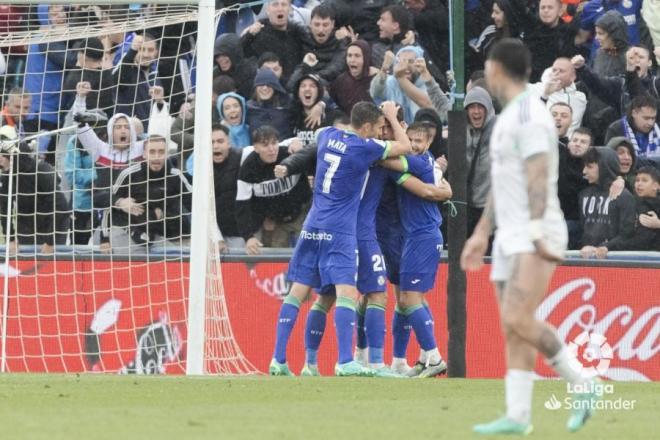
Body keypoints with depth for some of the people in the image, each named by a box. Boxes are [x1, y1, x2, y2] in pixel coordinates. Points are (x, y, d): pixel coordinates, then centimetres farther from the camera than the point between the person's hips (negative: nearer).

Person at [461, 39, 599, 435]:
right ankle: (518, 416, -1)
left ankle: (580, 385, -8)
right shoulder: (511, 117, 18)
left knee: (518, 320, -20)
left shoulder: (529, 115, -14)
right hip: (512, 239, 10)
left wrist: (537, 236, -30)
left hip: (535, 238, -10)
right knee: (513, 330, 2)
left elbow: (538, 178, -23)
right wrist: (482, 234, 24)